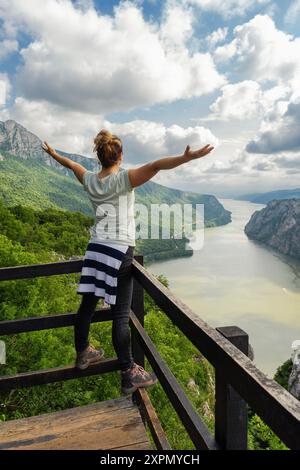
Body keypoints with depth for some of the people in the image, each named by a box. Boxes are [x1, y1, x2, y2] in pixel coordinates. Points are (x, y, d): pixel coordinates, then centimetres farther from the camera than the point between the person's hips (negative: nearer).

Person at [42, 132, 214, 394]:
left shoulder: (90, 180, 6)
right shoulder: (124, 179, -11)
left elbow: (71, 164, 26)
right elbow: (155, 166, -25)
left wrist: (54, 154, 45)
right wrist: (187, 158, -33)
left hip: (96, 248, 7)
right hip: (120, 250, -6)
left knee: (88, 304, 17)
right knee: (121, 314, -3)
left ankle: (83, 353, 38)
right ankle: (129, 374, 7)